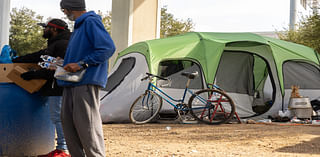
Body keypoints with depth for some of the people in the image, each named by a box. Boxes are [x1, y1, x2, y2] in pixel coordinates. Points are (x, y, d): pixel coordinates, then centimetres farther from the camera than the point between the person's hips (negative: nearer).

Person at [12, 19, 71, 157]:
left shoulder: (62, 44, -12)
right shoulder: (53, 45, 23)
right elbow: (36, 57, 27)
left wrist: (34, 74, -17)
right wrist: (14, 61, 27)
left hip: (58, 89, -10)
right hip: (53, 89, 10)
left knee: (58, 118, -8)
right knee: (56, 118, 11)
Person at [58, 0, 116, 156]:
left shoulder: (91, 22, -9)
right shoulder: (79, 25, 22)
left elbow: (108, 48, -20)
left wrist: (81, 64, -20)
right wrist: (65, 64, 22)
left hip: (86, 83, -10)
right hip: (71, 84, 10)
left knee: (87, 125, -11)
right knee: (69, 124, 10)